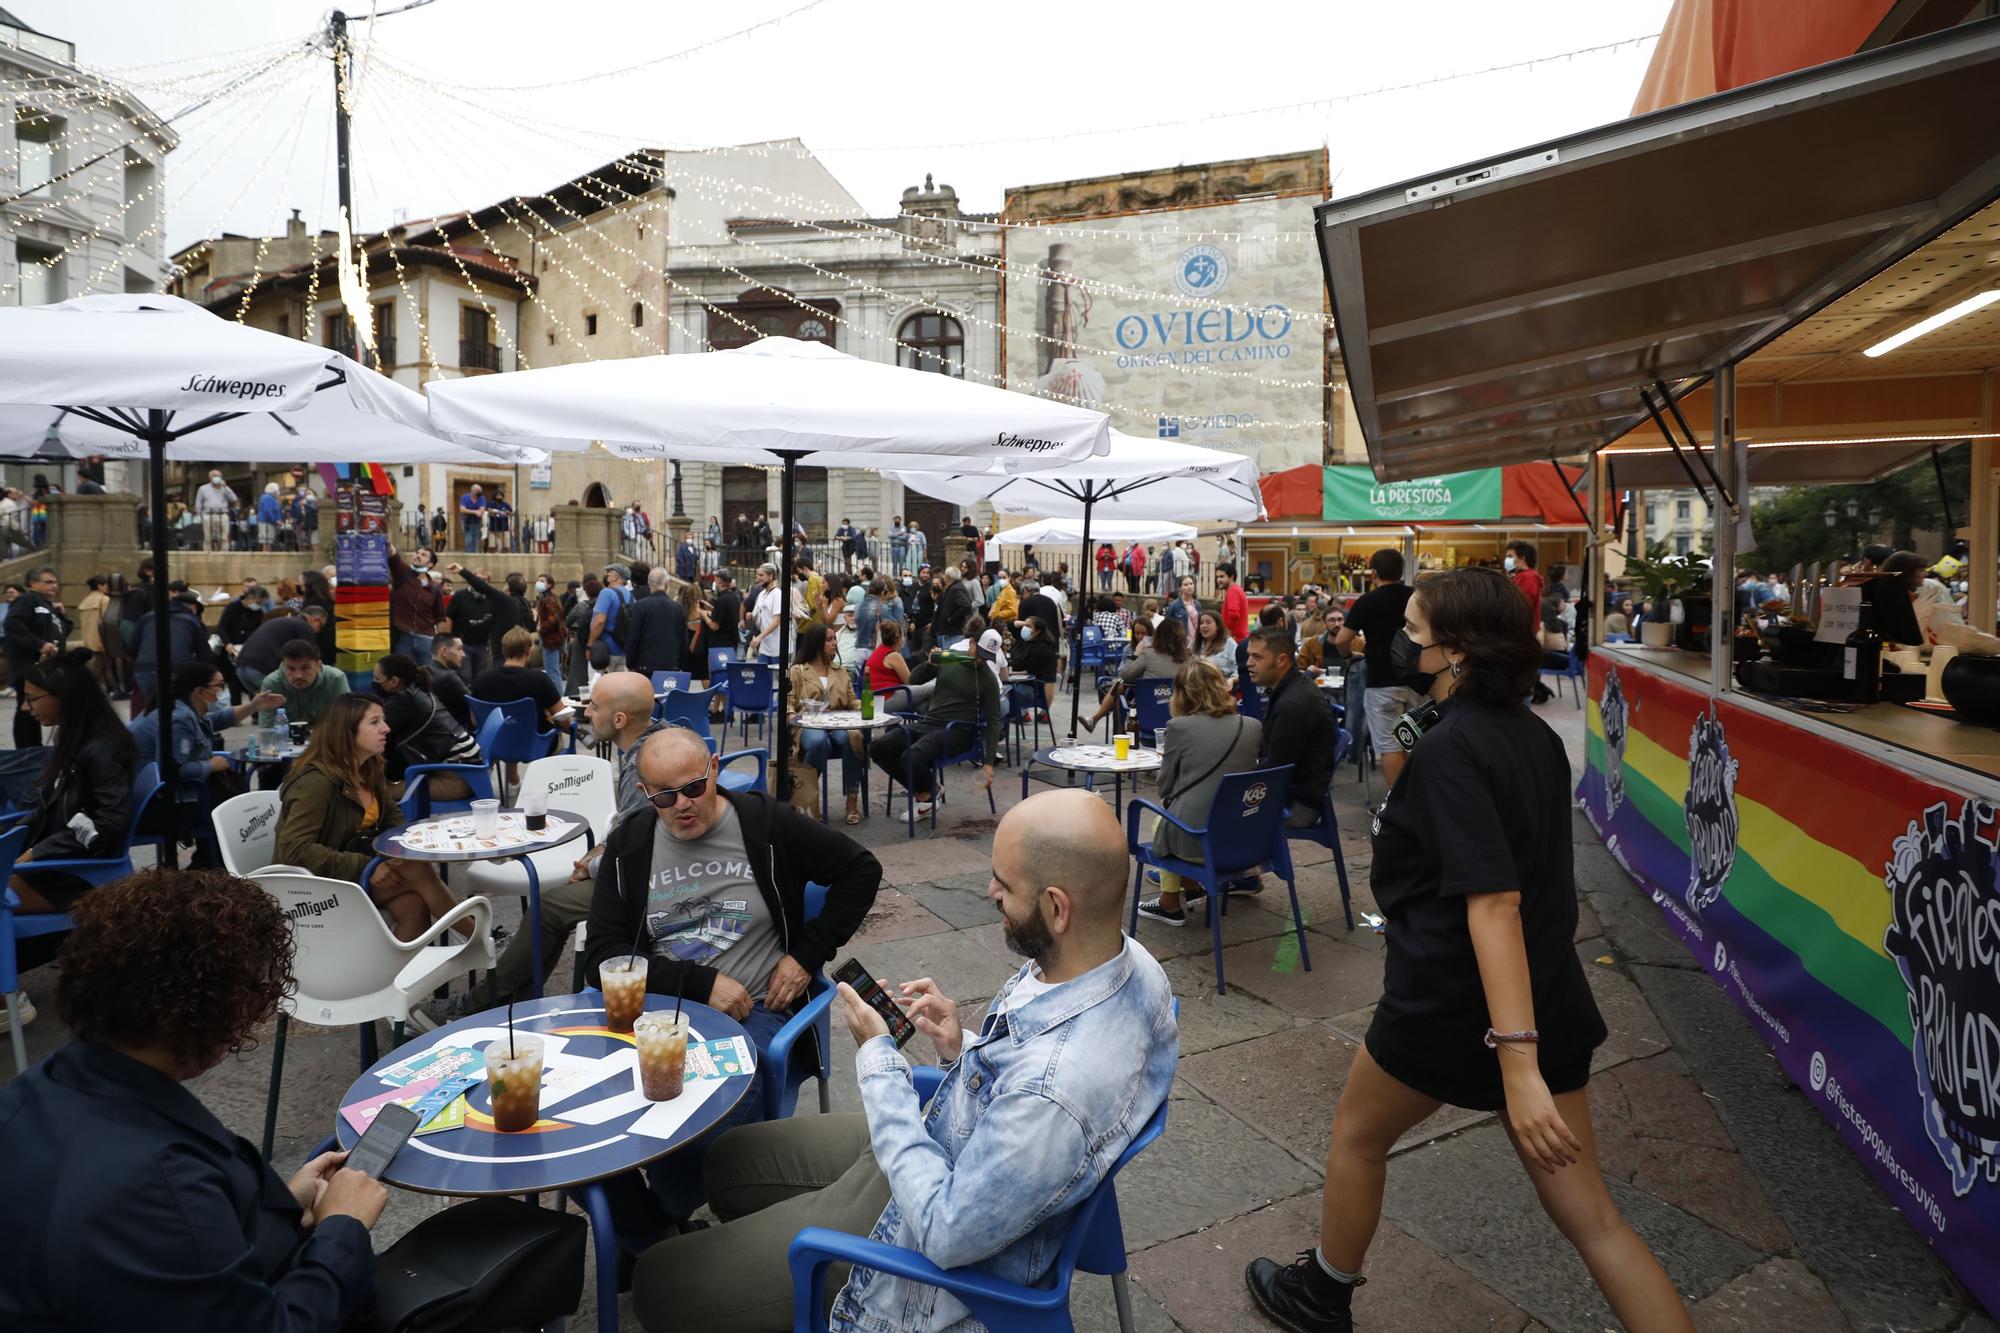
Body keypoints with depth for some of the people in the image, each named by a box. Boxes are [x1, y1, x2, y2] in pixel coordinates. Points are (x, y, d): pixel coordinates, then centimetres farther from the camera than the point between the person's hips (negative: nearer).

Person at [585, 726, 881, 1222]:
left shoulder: (768, 823, -1)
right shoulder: (627, 847, 7)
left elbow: (862, 869, 7)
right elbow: (604, 957, 1)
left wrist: (808, 953, -1)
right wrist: (701, 984, -12)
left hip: (754, 1012, -2)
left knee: (700, 1134, -31)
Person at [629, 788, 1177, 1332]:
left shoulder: (1055, 1091, -41)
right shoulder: (1119, 956, -14)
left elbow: (946, 1236, -28)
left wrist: (877, 1055, -23)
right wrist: (964, 1049, -11)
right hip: (953, 1142, 9)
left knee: (658, 1284, 1)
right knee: (729, 1159, 22)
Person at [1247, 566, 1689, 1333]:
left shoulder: (1448, 748, -20)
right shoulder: (1532, 734, 6)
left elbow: (1493, 903, -27)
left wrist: (1518, 1064, -29)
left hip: (1454, 1004, -7)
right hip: (1551, 1000, 8)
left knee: (1357, 1134, 20)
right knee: (1590, 1216, 16)